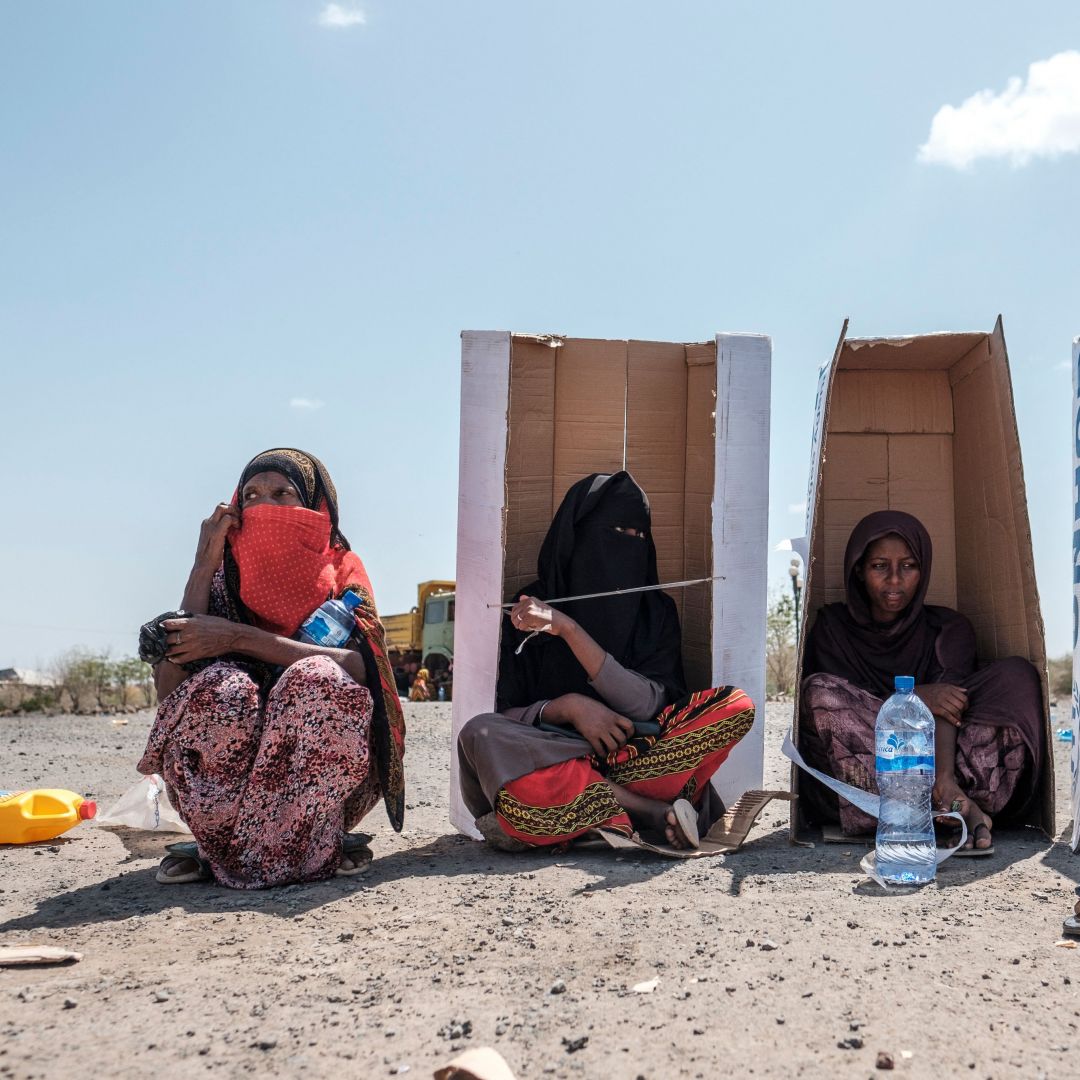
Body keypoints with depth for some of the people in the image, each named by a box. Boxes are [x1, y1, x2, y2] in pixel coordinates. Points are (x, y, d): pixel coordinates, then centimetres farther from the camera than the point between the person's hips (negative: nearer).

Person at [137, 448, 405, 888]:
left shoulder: (341, 569, 1)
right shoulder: (224, 574, 3)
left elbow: (356, 666, -19)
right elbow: (167, 685, -11)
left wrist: (237, 638, -23)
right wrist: (204, 565, -11)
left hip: (320, 778, -1)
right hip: (228, 779, 1)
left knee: (317, 680, -30)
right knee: (221, 688, -29)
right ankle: (218, 842, -10)